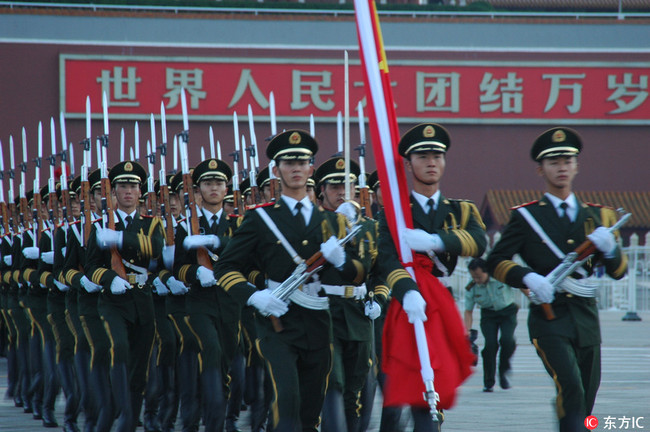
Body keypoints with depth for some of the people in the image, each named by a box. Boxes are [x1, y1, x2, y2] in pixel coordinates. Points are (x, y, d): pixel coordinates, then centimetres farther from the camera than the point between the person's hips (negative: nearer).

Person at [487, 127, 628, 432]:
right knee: (570, 388, -23)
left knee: (585, 403, 9)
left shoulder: (596, 216, 14)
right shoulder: (526, 217, 4)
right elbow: (496, 262, 0)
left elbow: (619, 271, 11)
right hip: (548, 316, -4)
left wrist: (609, 248, -12)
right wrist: (528, 277, -19)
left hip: (586, 318, 4)